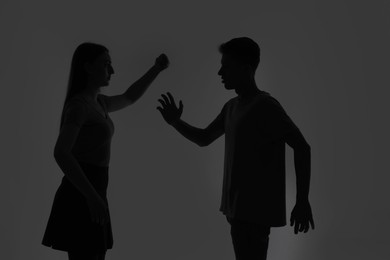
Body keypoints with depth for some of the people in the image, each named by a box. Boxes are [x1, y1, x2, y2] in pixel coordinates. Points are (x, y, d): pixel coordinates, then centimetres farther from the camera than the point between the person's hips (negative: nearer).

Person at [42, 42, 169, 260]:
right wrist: (93, 197, -30)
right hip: (80, 199, -10)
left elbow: (129, 98, 32)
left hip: (89, 197, 10)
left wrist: (157, 68, 20)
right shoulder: (78, 104, -15)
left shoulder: (97, 103, 15)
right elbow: (60, 153, -27)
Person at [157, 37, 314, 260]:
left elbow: (301, 147, -17)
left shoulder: (266, 106, -14)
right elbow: (204, 138, 21)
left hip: (256, 210, -9)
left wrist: (303, 201, -19)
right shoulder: (232, 107, 12)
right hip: (238, 208, 9)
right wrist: (176, 122, 3)